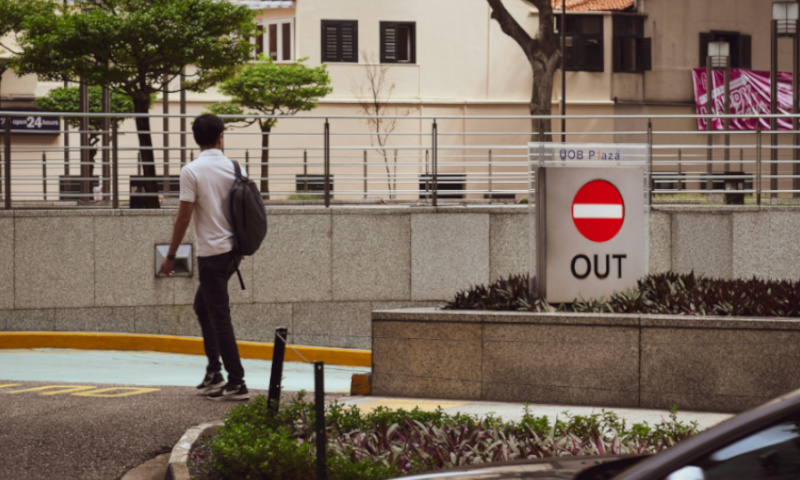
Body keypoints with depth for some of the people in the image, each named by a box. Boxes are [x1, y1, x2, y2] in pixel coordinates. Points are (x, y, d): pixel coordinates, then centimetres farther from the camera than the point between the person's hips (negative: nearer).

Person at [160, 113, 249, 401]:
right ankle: (214, 371, 18)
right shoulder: (235, 168, 4)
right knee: (203, 305, 21)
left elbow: (184, 217, -13)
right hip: (233, 249, 6)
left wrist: (171, 256, -5)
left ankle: (237, 383, -1)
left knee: (220, 318, -2)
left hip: (212, 253, -6)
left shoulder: (191, 171, -12)